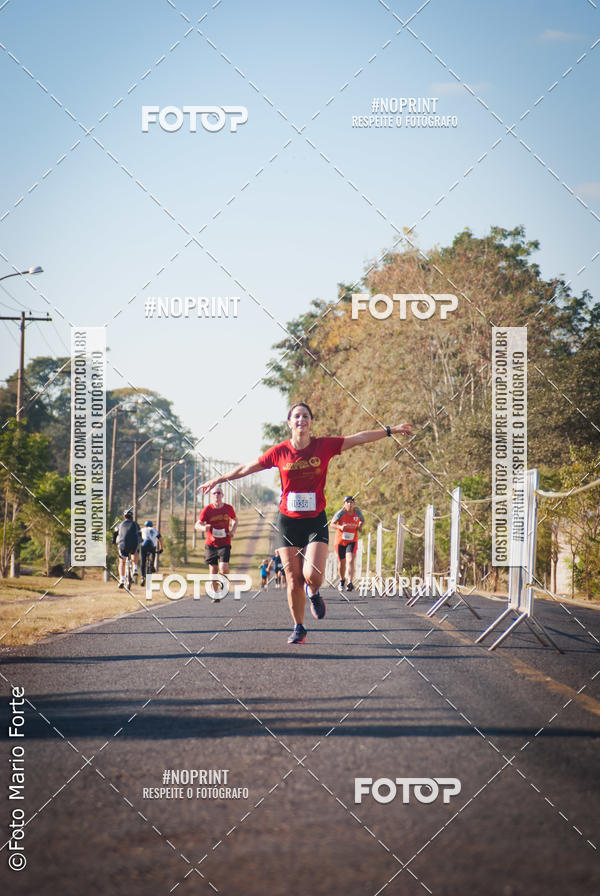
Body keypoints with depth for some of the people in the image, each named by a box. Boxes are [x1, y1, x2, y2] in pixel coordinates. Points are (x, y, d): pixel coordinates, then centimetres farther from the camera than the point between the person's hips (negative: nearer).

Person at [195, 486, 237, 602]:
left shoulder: (228, 508, 0)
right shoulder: (207, 509, -5)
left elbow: (235, 520, 19)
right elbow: (197, 524, -10)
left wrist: (233, 530, 0)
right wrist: (203, 528, -33)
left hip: (225, 543, 0)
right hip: (211, 544, 0)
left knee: (223, 567, -17)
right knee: (213, 570, 1)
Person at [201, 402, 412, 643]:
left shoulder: (324, 446, -2)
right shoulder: (280, 452, 0)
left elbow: (359, 438, -2)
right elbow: (247, 468, 10)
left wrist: (390, 430, -6)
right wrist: (218, 480, 16)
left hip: (316, 521, -1)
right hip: (288, 522, 1)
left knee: (312, 575, -18)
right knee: (294, 581, 0)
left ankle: (313, 594, 18)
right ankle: (298, 628, 17)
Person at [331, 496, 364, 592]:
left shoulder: (357, 512, -2)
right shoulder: (340, 513, -10)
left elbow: (362, 520, 18)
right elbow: (332, 523, -3)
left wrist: (360, 526, -3)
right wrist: (340, 527, -22)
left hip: (352, 541, 0)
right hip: (340, 541, 0)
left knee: (350, 560, -20)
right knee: (342, 562, 11)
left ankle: (350, 582, -31)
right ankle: (342, 581, 35)